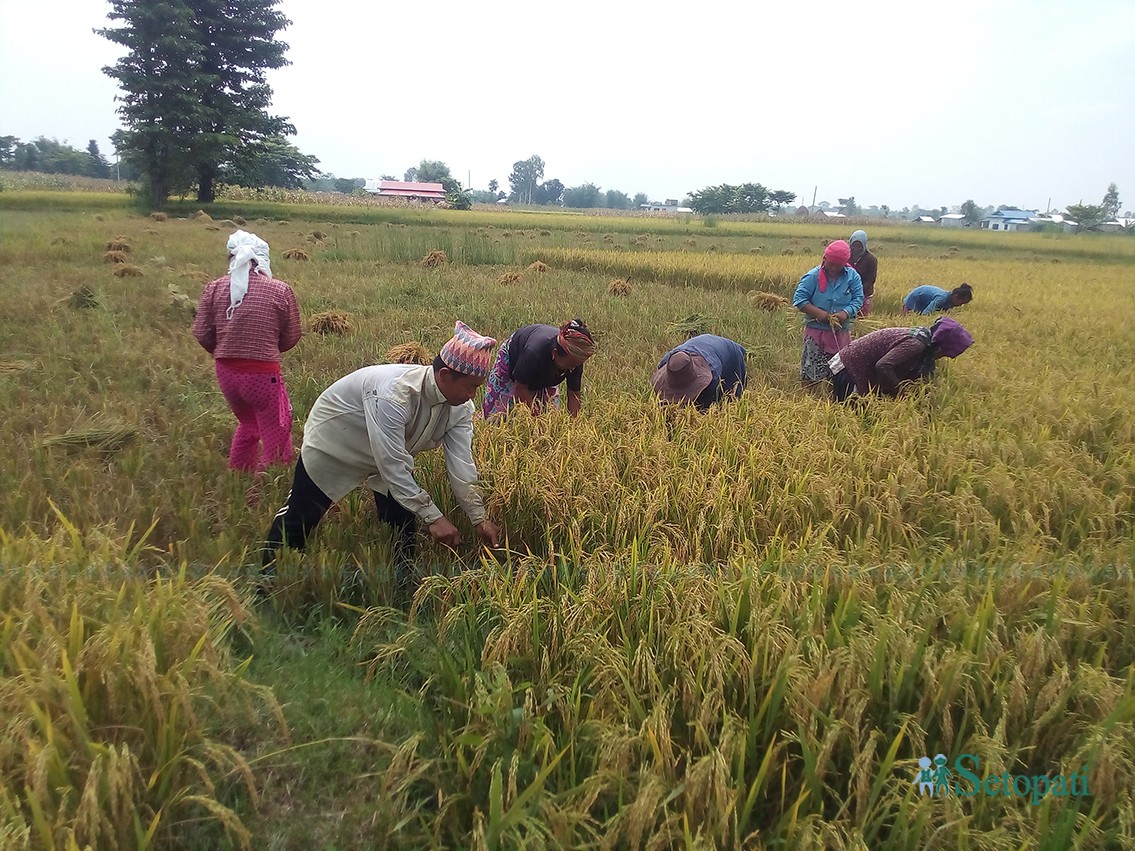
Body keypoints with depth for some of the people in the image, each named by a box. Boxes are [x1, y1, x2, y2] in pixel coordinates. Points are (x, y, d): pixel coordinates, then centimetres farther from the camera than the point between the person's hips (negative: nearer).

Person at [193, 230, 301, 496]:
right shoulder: (280, 290, -8)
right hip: (263, 374, -5)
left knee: (247, 425, 28)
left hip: (226, 373, 5)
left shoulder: (214, 288, -1)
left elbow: (201, 333, 2)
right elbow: (291, 338, -1)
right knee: (276, 437, 8)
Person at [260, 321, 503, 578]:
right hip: (334, 441, -6)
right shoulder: (394, 394, -42)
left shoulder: (460, 407, -21)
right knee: (302, 513, 6)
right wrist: (433, 517, -37)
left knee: (403, 521, 2)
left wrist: (479, 518, -24)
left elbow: (461, 465, -19)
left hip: (392, 451, 6)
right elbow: (392, 467, -40)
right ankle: (269, 575, 28)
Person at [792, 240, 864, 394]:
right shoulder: (813, 276, -8)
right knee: (812, 369, -2)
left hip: (841, 331, 3)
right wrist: (818, 313, -22)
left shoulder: (853, 276, 0)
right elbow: (799, 299, -11)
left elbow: (858, 299, -1)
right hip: (816, 330, -3)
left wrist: (846, 313, -20)